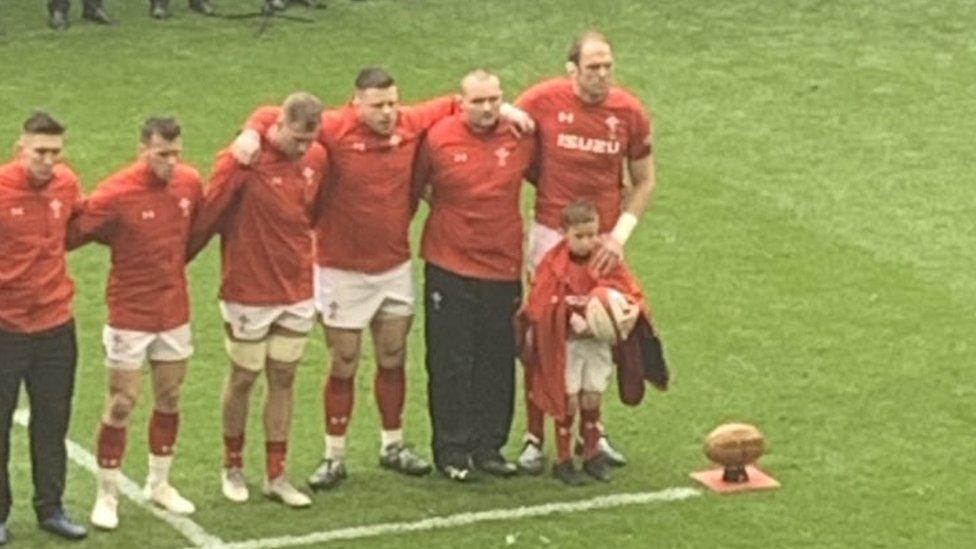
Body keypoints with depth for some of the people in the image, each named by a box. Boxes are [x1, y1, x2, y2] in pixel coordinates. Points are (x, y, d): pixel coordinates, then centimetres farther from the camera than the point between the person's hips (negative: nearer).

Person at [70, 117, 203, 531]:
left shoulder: (190, 183, -3)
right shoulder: (115, 195, -20)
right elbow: (71, 235, -14)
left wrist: (171, 262, 7)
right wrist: (125, 243, -9)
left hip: (175, 312, 5)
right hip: (130, 315, -5)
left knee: (169, 400, 14)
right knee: (120, 406, 0)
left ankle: (159, 484, 31)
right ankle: (107, 496, 12)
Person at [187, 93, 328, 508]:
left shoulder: (316, 159, -2)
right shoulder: (241, 163, -19)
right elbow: (208, 216, -12)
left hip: (297, 292, 5)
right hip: (249, 293, -5)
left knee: (284, 379, 9)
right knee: (243, 377, 9)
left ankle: (276, 476, 17)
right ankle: (232, 467, 26)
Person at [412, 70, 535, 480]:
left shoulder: (521, 138, 0)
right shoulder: (438, 139, -8)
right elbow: (412, 188, 2)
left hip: (503, 266, 3)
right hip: (449, 266, -3)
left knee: (497, 362, 7)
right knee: (451, 363, 0)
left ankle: (488, 447, 17)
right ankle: (452, 451, 7)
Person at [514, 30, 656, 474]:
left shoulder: (630, 113, -5)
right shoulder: (544, 100, -12)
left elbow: (644, 181, 5)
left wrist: (620, 235, -5)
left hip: (603, 241, 2)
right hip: (551, 236, -2)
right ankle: (534, 438, 12)